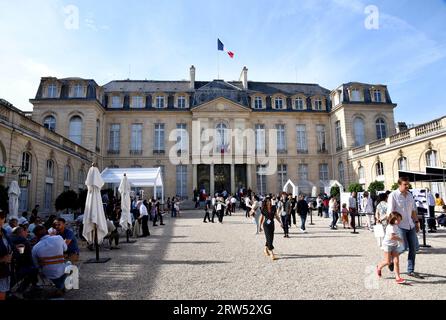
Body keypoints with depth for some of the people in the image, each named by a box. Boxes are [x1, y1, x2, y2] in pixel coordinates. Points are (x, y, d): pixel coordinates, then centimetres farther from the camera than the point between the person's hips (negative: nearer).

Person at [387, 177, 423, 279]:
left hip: (410, 225, 7)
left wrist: (417, 222, 15)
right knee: (403, 247, -9)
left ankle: (411, 271, 18)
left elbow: (413, 210, 18)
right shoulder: (393, 195, -11)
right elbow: (390, 212, -13)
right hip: (400, 225, -7)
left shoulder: (410, 195, 10)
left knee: (413, 248, 7)